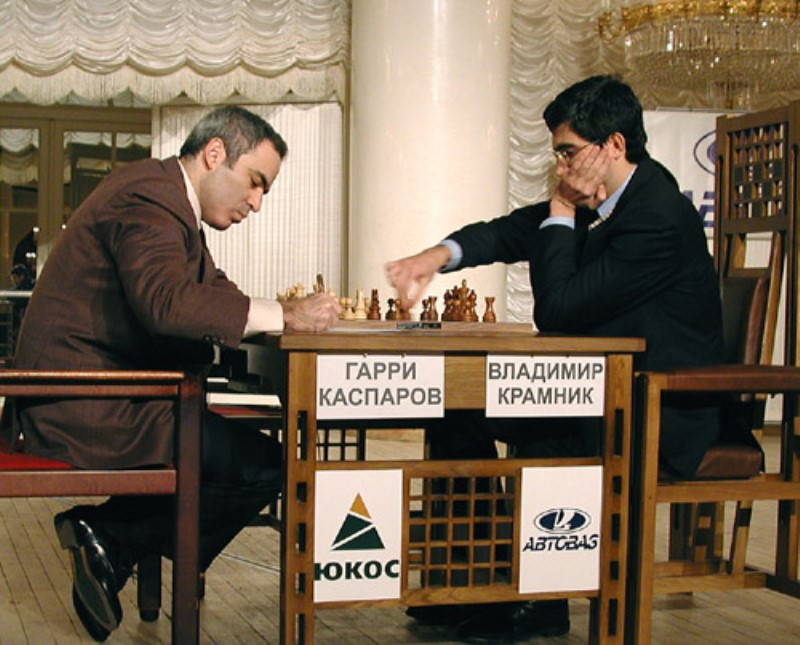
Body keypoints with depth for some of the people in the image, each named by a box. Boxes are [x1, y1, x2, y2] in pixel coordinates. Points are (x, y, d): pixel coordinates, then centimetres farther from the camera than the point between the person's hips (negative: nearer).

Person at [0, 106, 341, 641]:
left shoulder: (171, 202, 19)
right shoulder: (150, 195, -15)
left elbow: (213, 292, 17)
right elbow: (166, 301, -31)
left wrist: (284, 312, 1)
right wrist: (282, 316, -27)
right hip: (87, 408, -11)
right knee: (263, 466, -13)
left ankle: (107, 534, 11)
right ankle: (111, 539, -3)